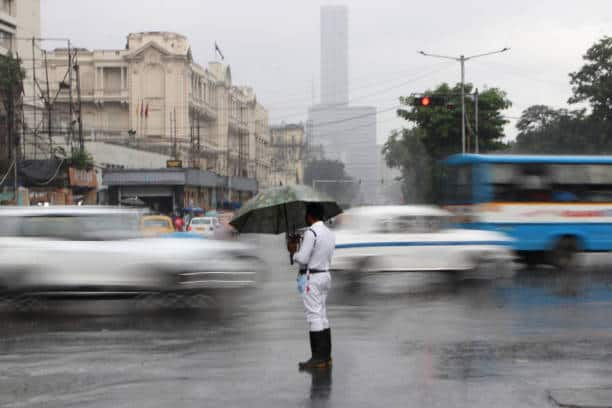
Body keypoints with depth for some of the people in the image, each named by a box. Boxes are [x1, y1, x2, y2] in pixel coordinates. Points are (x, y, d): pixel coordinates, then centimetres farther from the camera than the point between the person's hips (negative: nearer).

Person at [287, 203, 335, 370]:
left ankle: (318, 358, -8)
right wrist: (299, 248, 13)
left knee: (314, 316, -7)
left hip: (311, 277, -9)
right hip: (325, 275, 9)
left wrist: (293, 251, 2)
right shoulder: (330, 233, 13)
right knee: (322, 316, 13)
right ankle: (326, 356, 15)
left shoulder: (311, 232, -15)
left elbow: (303, 258, -19)